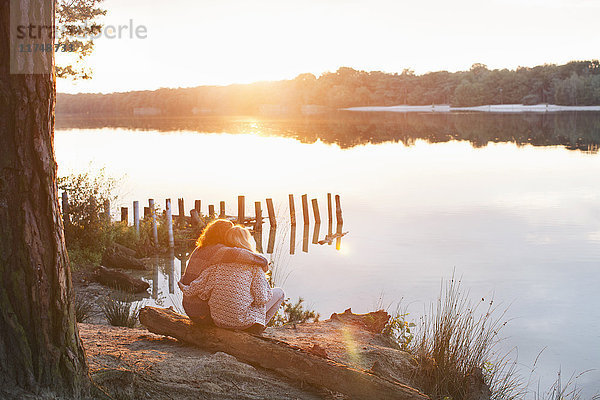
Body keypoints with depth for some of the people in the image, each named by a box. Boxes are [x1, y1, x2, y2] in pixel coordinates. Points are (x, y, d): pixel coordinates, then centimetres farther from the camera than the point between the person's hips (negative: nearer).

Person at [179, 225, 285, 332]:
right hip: (241, 321, -5)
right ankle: (257, 322, 4)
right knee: (279, 293, 13)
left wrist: (186, 289, 11)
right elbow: (261, 298, -9)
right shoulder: (253, 266, -9)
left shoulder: (219, 263, 0)